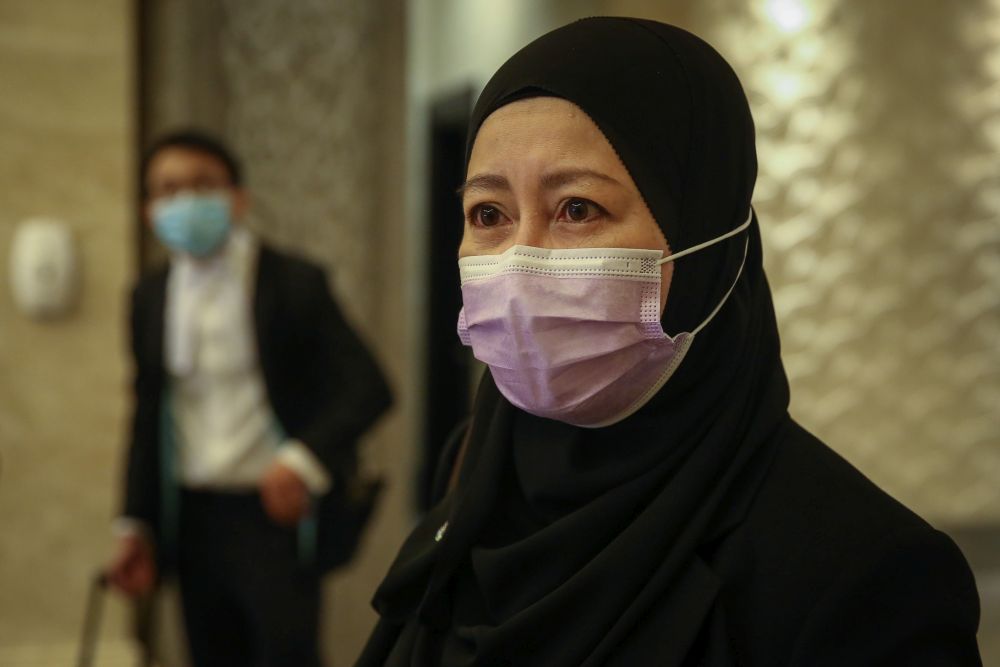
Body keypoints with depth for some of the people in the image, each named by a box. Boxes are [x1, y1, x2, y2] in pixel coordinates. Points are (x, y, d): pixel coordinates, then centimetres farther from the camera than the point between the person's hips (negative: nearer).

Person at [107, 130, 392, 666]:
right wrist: (136, 524, 11)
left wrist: (305, 460, -23)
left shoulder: (294, 283, -5)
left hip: (277, 510, -4)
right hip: (194, 518, 5)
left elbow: (367, 388, -9)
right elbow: (148, 417, 16)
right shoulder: (150, 297, 10)